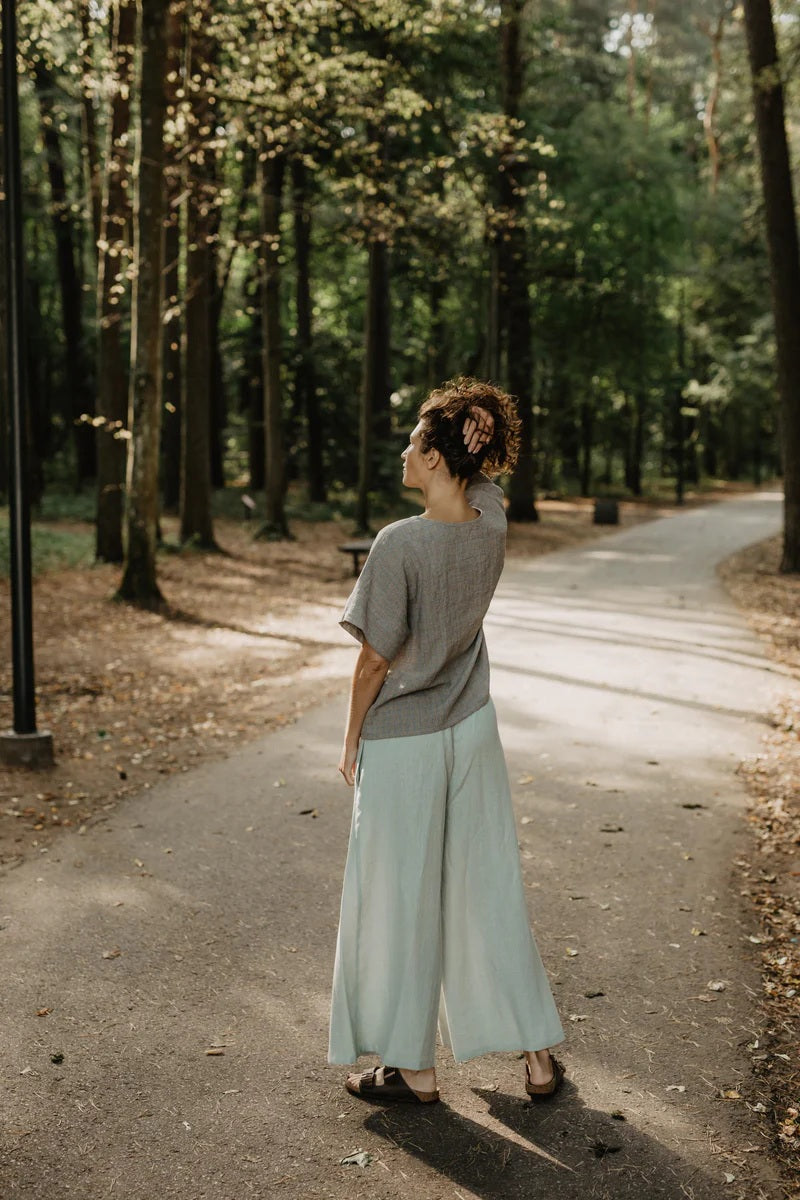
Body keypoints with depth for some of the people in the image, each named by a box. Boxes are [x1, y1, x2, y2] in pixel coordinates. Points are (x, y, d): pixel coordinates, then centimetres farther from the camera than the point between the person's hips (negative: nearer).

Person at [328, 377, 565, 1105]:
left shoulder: (401, 544, -21)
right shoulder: (492, 528, -6)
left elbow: (375, 661, -16)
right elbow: (482, 475, 18)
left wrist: (351, 740, -2)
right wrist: (472, 431, -2)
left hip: (402, 744, -5)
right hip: (473, 732, 6)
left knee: (401, 903, 8)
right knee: (491, 893, 15)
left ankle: (413, 1069, 20)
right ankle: (538, 1055, 23)